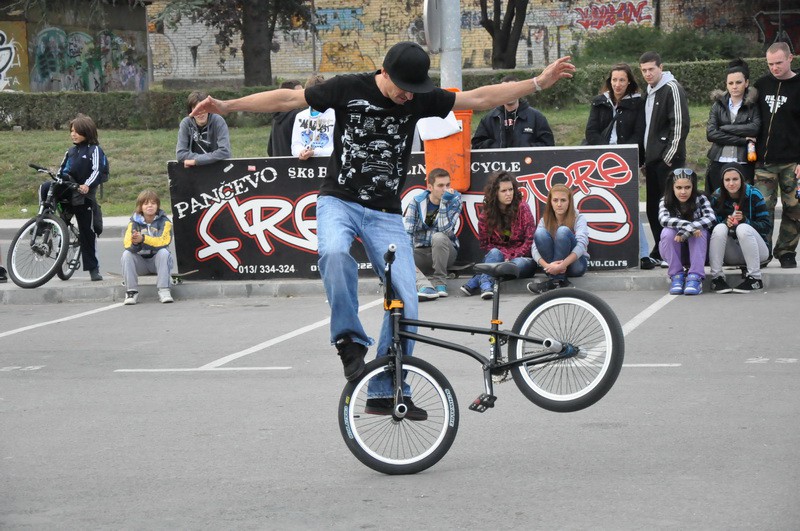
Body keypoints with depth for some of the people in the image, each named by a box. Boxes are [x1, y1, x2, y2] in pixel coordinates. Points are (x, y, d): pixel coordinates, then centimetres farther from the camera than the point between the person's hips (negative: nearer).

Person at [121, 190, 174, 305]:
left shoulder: (164, 221, -8)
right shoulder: (134, 222, -4)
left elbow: (163, 241, -24)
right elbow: (127, 243, -18)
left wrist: (143, 238, -37)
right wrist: (134, 243, -44)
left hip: (157, 261, -1)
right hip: (140, 263, 1)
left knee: (164, 252, -31)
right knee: (127, 254, -25)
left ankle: (163, 290, -29)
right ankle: (131, 291, -22)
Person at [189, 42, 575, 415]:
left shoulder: (420, 99, 1)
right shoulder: (348, 88, -7)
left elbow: (480, 98, 5)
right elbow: (288, 99, -3)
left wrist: (539, 82, 0)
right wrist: (228, 106, -8)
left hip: (385, 214, 3)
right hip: (339, 201, -3)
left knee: (405, 302, -10)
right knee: (334, 253, -37)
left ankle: (384, 392, 4)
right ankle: (351, 342, -19)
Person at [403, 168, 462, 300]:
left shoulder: (454, 200, -6)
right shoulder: (417, 202, -4)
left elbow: (444, 229, -20)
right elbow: (406, 231, -13)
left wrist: (444, 202, -25)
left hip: (445, 252, -1)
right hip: (421, 252, 1)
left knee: (438, 237, -35)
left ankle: (440, 283, -23)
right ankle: (425, 286, -48)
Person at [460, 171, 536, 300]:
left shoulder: (522, 208, -5)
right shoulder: (486, 214, 0)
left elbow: (530, 239, -9)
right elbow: (484, 243, 0)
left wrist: (514, 257, -19)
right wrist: (504, 257, -17)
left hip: (522, 257, -2)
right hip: (497, 258, 2)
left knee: (520, 264, -37)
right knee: (494, 253, -33)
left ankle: (474, 283, -45)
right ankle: (486, 284, -53)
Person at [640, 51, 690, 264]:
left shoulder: (672, 88, -10)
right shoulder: (650, 91, 18)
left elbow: (680, 124, -16)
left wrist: (669, 156, -18)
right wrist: (645, 157, 16)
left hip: (668, 159, -9)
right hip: (653, 159, 9)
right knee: (653, 207, 10)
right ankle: (660, 251, 17)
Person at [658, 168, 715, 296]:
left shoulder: (700, 199, -11)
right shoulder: (666, 201, -10)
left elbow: (711, 218, -29)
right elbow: (663, 220, -31)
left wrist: (687, 229, -41)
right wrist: (687, 224, -45)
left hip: (696, 249, -1)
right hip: (674, 251, 1)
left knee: (700, 230, -29)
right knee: (668, 232, -28)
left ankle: (695, 277, -31)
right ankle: (677, 275, -20)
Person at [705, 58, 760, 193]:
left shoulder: (753, 105, 6)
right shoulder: (718, 105, 10)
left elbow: (754, 128, -12)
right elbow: (710, 134, -4)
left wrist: (724, 128, -8)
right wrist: (742, 140, -10)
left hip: (744, 164, -2)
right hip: (719, 164, 2)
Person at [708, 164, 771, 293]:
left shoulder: (754, 195, -9)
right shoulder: (717, 197, -2)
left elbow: (767, 226, -12)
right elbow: (712, 224, -5)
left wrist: (744, 220, -27)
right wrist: (725, 222, -26)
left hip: (756, 252, -2)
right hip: (731, 253, 2)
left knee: (743, 228, -31)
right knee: (720, 228, -25)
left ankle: (755, 278, -30)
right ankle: (716, 277, -28)